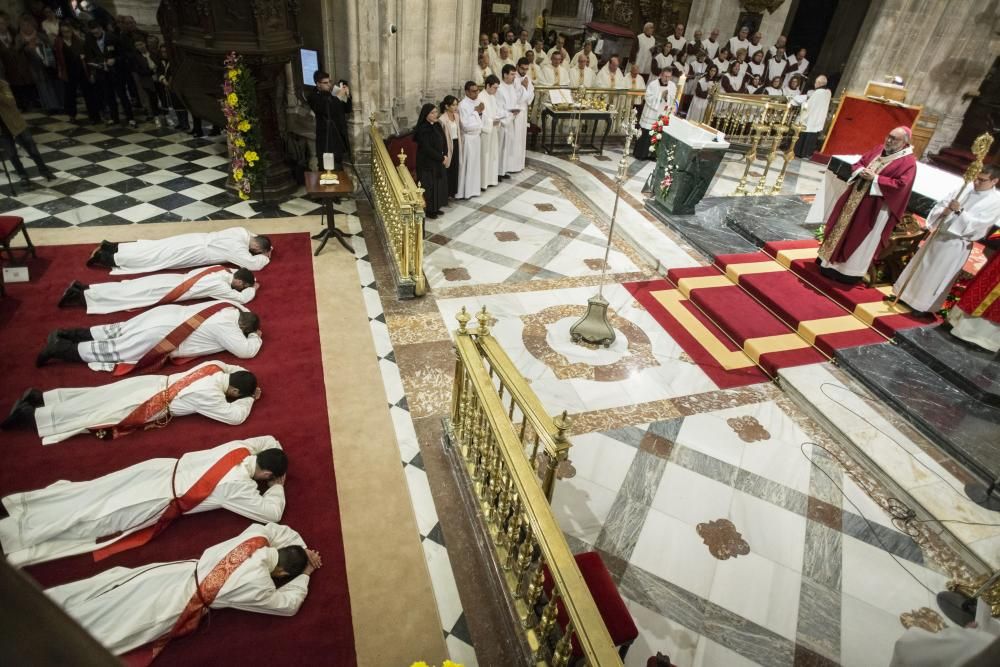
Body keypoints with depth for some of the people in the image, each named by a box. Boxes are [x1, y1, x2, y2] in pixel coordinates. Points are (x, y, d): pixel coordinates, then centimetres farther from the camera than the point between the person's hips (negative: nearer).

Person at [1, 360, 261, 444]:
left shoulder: (216, 367, -4)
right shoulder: (208, 394, -28)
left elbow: (235, 367, 18)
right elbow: (235, 416, -27)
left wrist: (249, 384, 4)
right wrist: (249, 399, -12)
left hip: (154, 385, 8)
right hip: (145, 408, -8)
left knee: (97, 399, 19)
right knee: (95, 413, 3)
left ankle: (39, 397, 26)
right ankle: (29, 414, 11)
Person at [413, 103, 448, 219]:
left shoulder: (438, 125, 5)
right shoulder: (423, 129, -19)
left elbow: (444, 141, 8)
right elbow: (427, 148, -22)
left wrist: (445, 155, -7)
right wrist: (441, 158, -17)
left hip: (438, 161, 8)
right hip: (427, 163, -8)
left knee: (439, 183, 13)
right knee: (428, 185, 1)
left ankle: (435, 208, 25)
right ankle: (428, 210, 12)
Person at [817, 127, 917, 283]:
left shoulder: (908, 162, -11)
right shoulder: (878, 149, 8)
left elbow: (900, 185, -20)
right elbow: (859, 163, 14)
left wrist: (874, 178, -22)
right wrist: (861, 171, -9)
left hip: (875, 207, -7)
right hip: (856, 198, 7)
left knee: (861, 239, 1)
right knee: (844, 229, 14)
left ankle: (850, 271, 11)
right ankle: (833, 259, 27)